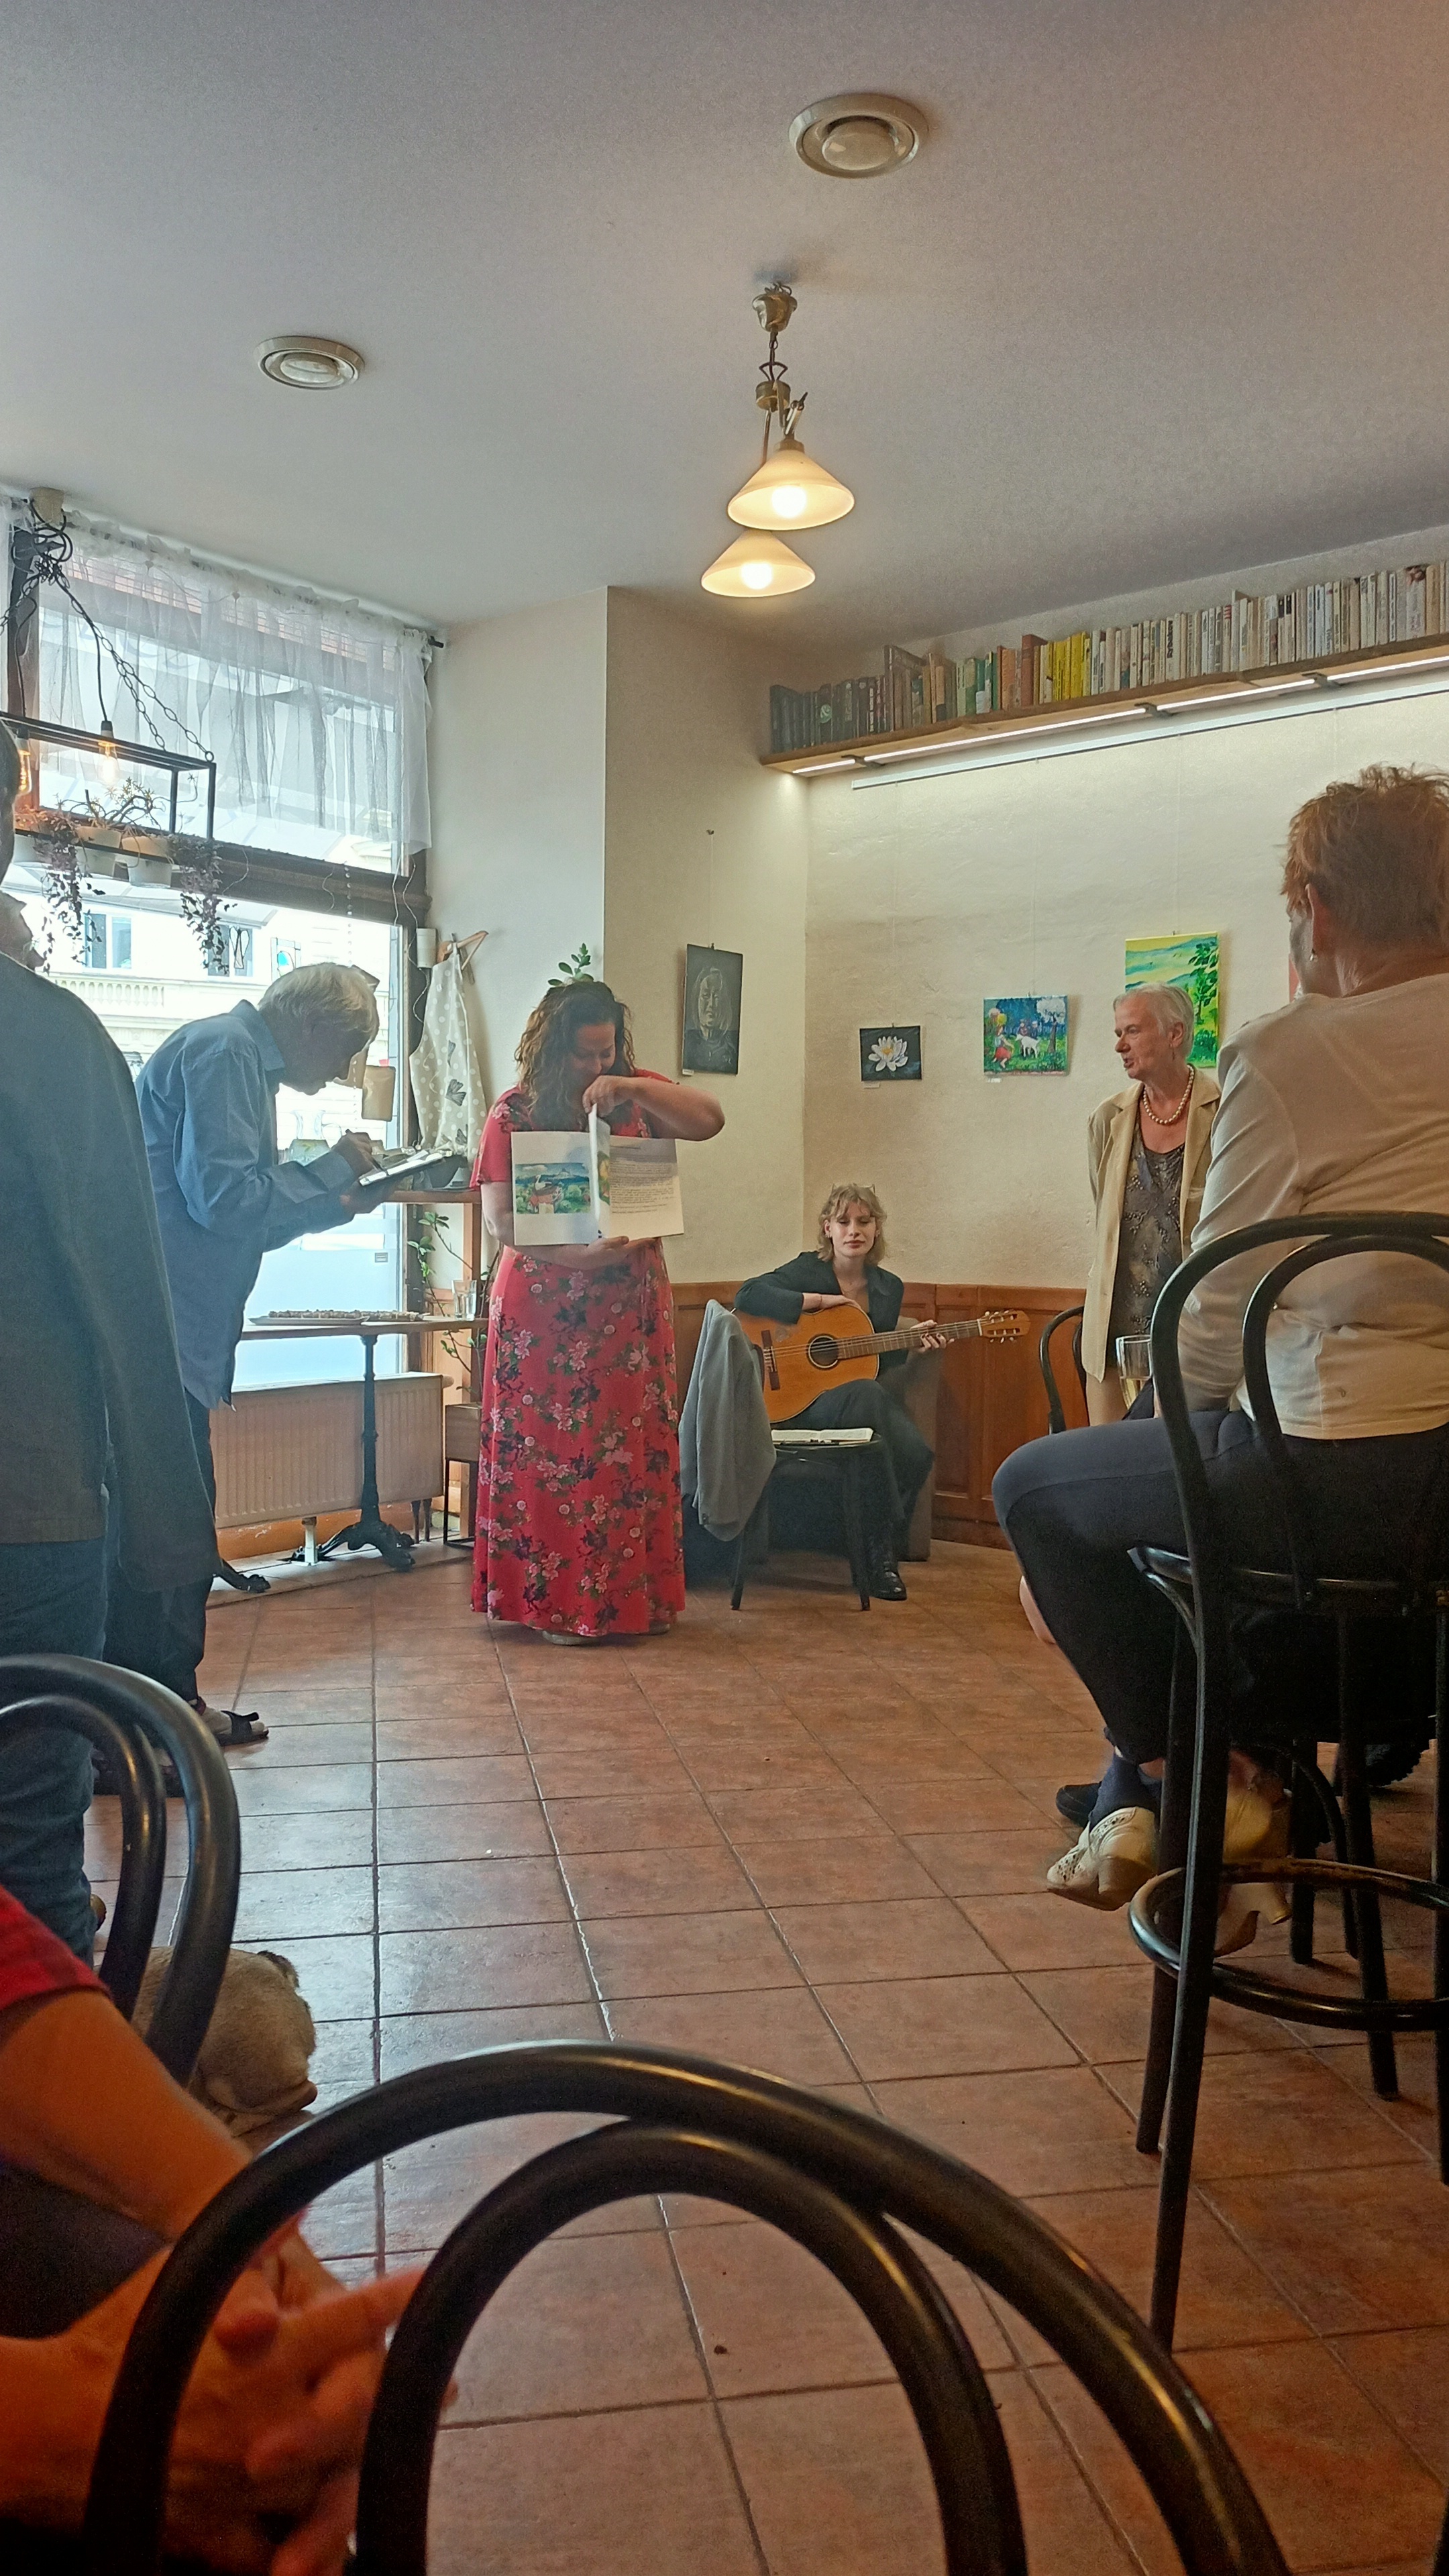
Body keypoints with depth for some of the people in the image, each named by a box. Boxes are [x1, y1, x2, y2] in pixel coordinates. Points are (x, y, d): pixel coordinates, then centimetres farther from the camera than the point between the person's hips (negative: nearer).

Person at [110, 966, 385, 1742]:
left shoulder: (243, 1061, 21)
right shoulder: (222, 1053, -10)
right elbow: (223, 1198, -19)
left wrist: (339, 1196, 14)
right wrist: (334, 1170, -7)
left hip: (177, 1334, 11)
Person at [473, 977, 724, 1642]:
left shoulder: (635, 1096, 7)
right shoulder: (513, 1114, -2)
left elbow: (708, 1119, -8)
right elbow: (501, 1219, -9)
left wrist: (631, 1088, -20)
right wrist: (578, 1254, -23)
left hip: (631, 1304, 3)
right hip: (545, 1310, -3)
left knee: (636, 1449, 6)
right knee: (552, 1453, 1)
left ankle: (637, 1596, 17)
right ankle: (558, 1603, 12)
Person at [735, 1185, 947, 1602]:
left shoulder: (889, 1287, 12)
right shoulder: (808, 1270, -2)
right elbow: (747, 1297, -19)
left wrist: (911, 1343, 0)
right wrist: (820, 1300, -17)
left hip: (866, 1398, 4)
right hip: (799, 1397, -4)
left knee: (916, 1454, -28)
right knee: (865, 1393, -39)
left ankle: (881, 1551, -4)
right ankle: (881, 1552, -30)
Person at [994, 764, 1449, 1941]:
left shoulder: (1290, 1053, -12)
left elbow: (1213, 1328, -8)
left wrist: (1188, 1400, 15)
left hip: (1348, 1477, -8)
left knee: (1035, 1488, 14)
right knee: (1200, 1450, 33)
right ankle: (1144, 1796, 36)